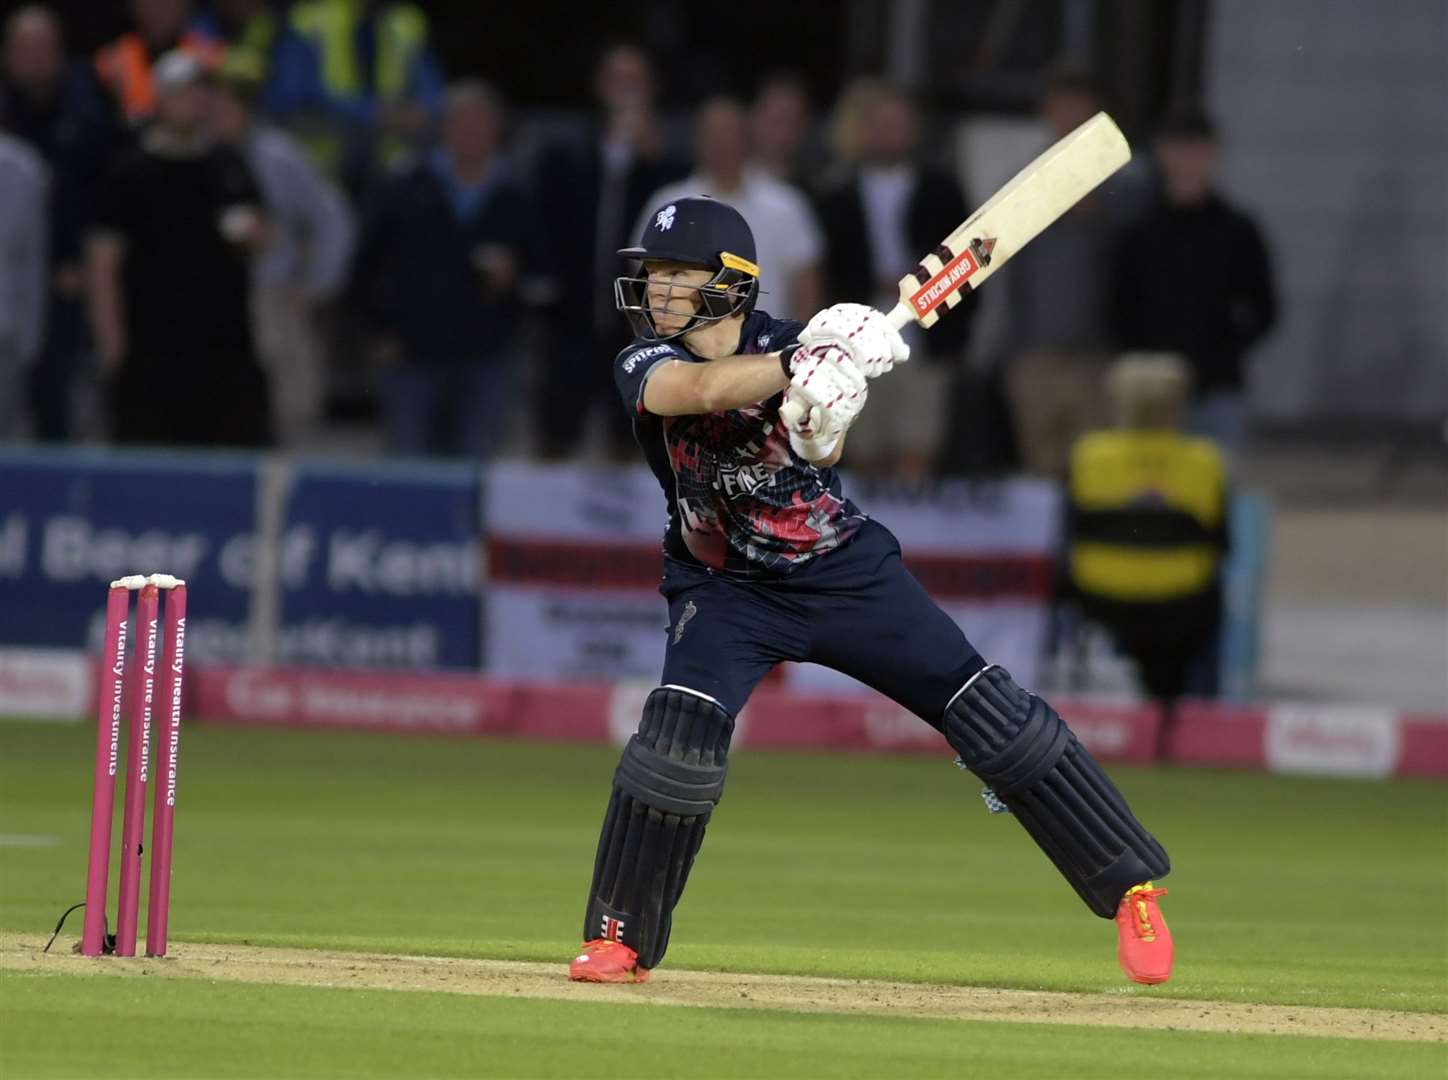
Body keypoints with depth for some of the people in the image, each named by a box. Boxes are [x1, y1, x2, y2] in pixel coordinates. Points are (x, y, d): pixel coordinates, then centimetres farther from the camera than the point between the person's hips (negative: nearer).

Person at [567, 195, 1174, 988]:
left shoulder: (783, 345, -13)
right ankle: (619, 940, -8)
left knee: (987, 712, -6)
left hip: (843, 567, 0)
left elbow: (823, 454, -29)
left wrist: (822, 419, -52)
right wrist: (802, 363, -47)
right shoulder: (645, 365, -13)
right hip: (726, 588, 0)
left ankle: (1130, 886, 3)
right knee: (680, 730, -23)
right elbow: (697, 390, -36)